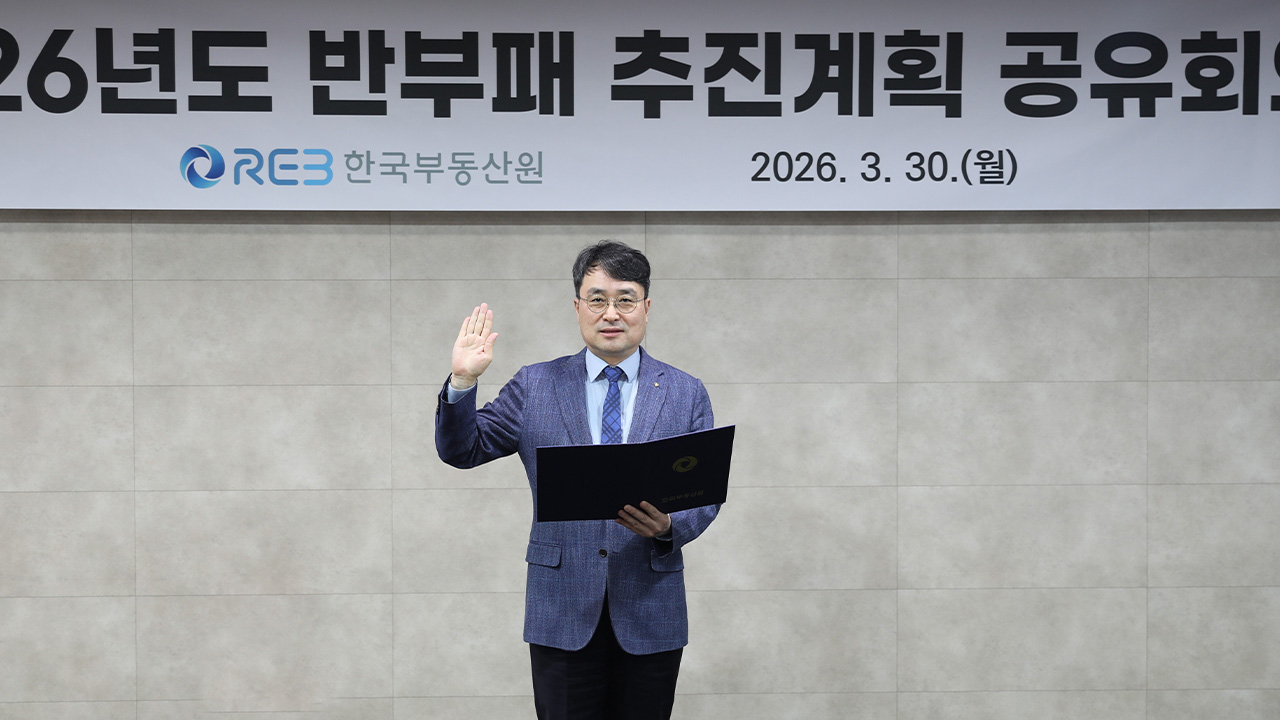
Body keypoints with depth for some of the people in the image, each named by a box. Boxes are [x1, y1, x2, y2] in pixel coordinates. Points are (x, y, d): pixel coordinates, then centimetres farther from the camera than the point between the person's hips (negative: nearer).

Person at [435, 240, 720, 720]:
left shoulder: (687, 394, 6)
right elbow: (462, 450, 4)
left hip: (649, 611, 1)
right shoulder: (535, 386, 6)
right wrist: (462, 382, -13)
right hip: (562, 610, 0)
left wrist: (669, 526, -18)